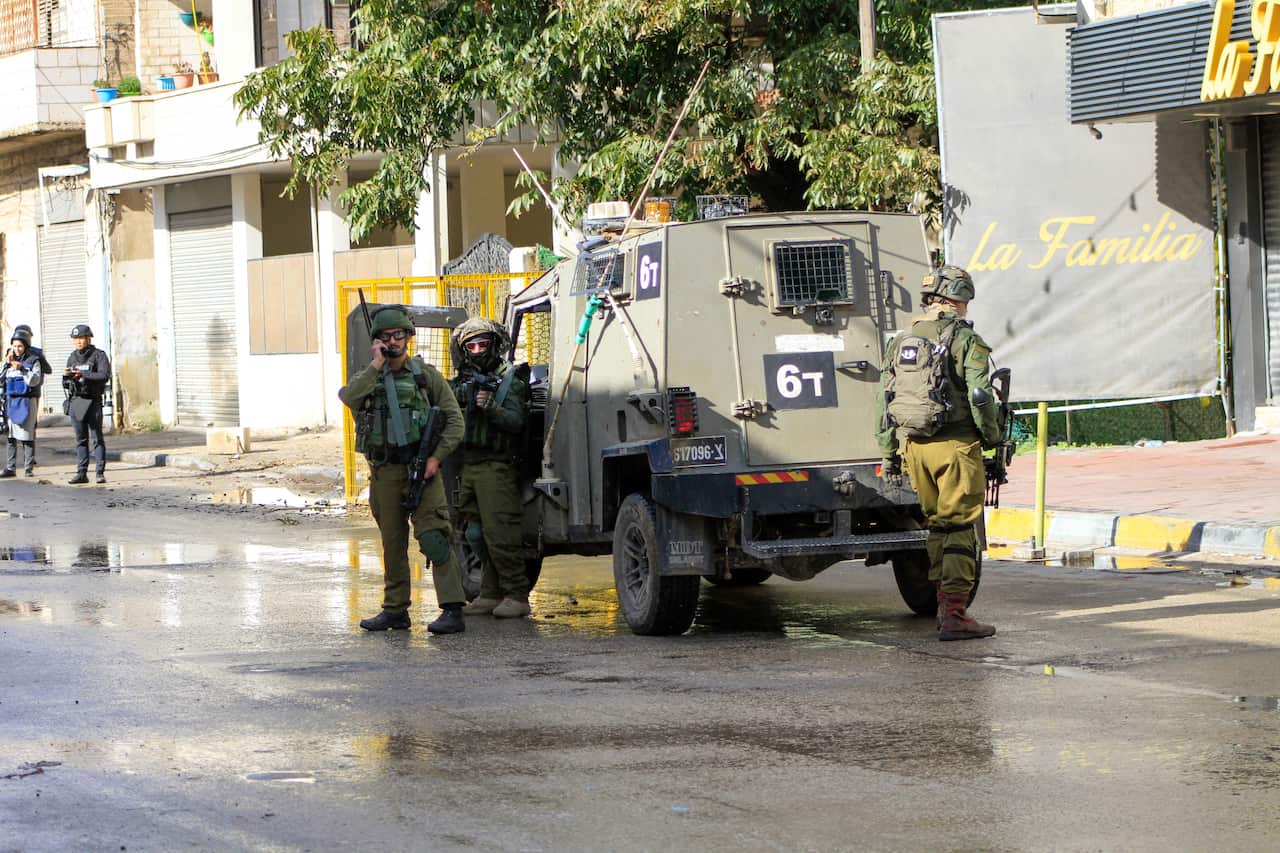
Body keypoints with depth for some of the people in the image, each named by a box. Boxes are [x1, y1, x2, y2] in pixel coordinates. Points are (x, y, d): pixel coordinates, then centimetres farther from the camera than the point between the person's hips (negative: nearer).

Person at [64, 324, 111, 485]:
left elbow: (104, 375, -18)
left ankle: (100, 473, -2)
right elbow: (66, 384, 15)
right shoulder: (72, 358, 12)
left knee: (97, 438, -4)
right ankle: (81, 473, 7)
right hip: (76, 401, 5)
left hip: (93, 401, -5)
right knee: (80, 439, 6)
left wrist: (83, 375, -26)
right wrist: (66, 376, -8)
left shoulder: (99, 356, -3)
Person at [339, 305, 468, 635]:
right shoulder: (369, 376, 9)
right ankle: (395, 610, 21)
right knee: (392, 542, 11)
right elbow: (349, 397, -14)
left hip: (421, 470, -3)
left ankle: (452, 610, -15)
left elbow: (454, 419, 2)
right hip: (384, 472, 3)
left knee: (434, 539, -12)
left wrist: (436, 456, -9)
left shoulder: (426, 374, 4)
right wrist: (376, 365, -13)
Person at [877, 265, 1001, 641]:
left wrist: (889, 454, 17)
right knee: (960, 528, -3)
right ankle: (954, 614, -8)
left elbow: (886, 399, 13)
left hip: (913, 445, 6)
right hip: (955, 445, -6)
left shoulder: (902, 341, 12)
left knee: (936, 524, 17)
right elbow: (980, 397, -14)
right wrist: (992, 438, -1)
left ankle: (944, 606, 21)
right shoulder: (965, 340, -7)